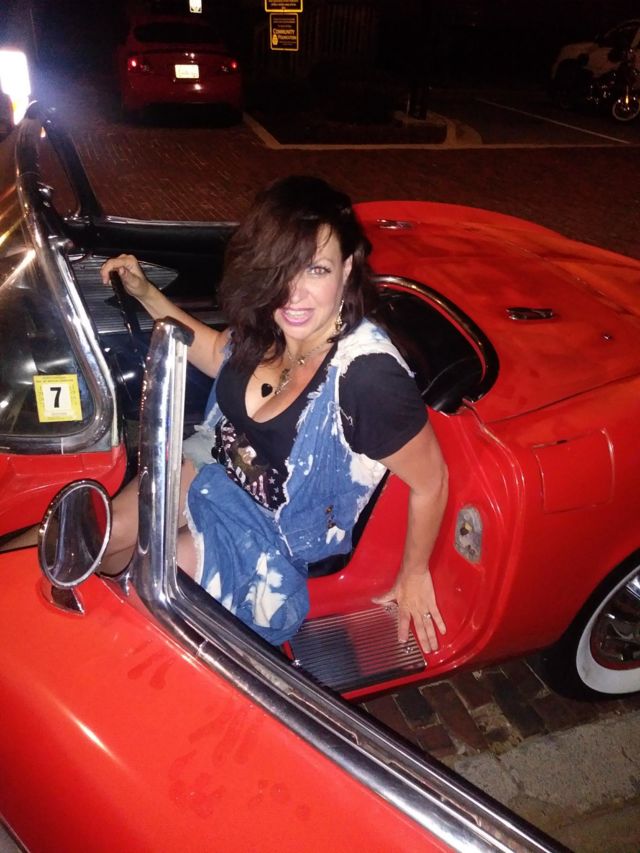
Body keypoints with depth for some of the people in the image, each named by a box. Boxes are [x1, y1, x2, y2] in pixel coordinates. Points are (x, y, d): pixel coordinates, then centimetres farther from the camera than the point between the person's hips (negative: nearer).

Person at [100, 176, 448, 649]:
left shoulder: (367, 375, -38)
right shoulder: (268, 323, -17)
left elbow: (431, 482, -23)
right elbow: (219, 354, 8)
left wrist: (414, 575, -8)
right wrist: (146, 294, -1)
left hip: (281, 529, -5)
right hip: (219, 464, 5)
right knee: (108, 534, -1)